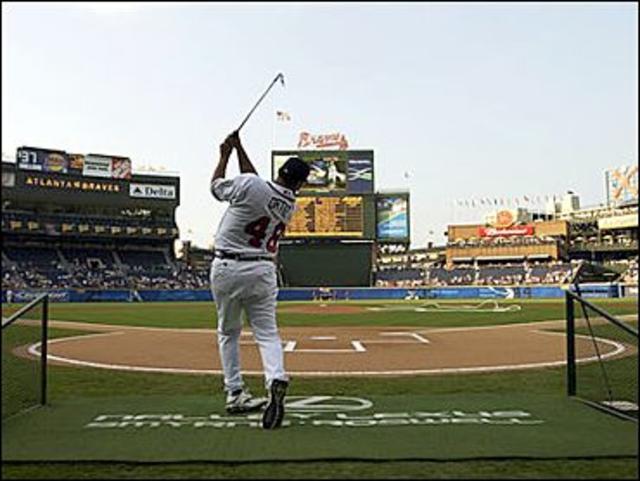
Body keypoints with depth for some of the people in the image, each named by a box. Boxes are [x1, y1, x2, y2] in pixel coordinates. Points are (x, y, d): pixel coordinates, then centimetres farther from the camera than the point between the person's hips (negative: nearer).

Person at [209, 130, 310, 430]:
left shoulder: (249, 185, -14)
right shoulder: (290, 205, 4)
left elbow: (216, 186, 5)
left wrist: (226, 153, 18)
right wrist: (239, 149, 21)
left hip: (227, 267, -2)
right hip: (263, 270, 2)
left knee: (228, 332, 13)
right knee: (267, 332, 3)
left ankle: (235, 393, 16)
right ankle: (276, 379, -24)